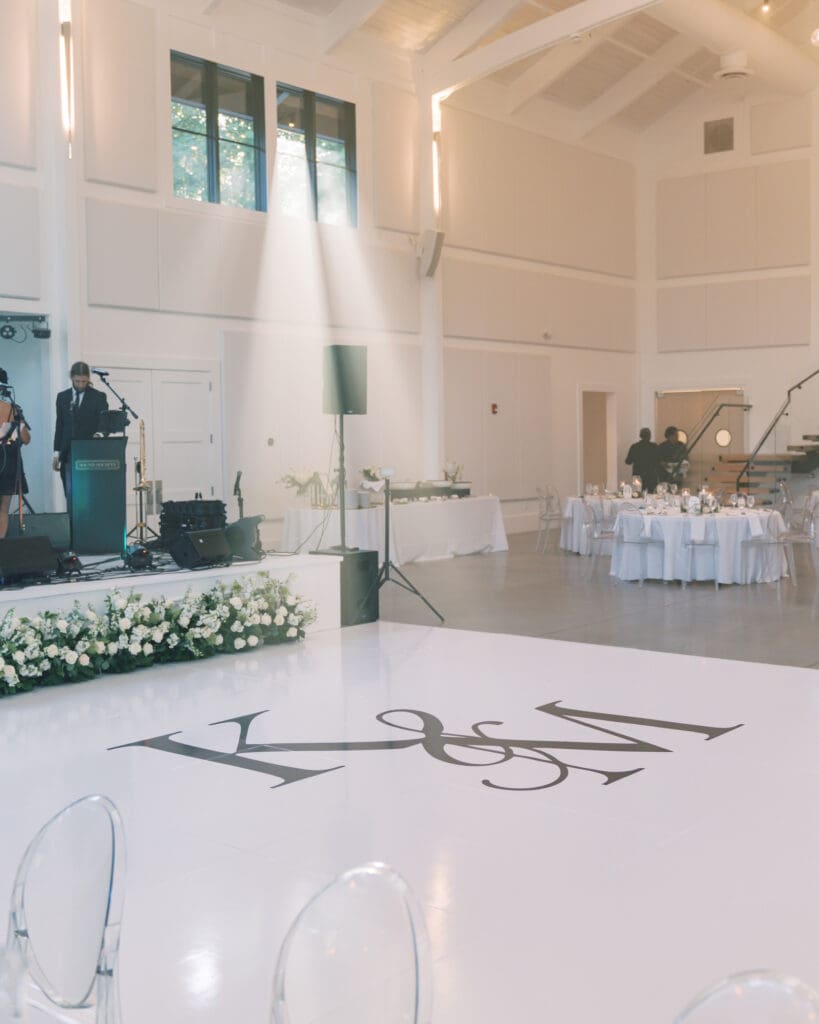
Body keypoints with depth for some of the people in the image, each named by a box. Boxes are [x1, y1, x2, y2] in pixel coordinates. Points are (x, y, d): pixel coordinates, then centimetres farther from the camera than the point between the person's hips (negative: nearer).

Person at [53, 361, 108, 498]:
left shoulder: (98, 397, 2)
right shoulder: (62, 397, 11)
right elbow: (59, 426, 13)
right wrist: (56, 453, 8)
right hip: (68, 453, 3)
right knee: (71, 493, -1)